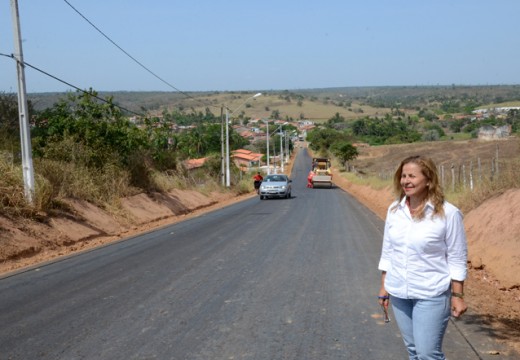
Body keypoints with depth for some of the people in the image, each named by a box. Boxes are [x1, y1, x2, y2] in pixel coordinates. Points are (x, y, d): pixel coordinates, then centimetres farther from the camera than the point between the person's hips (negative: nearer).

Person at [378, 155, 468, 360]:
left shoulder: (448, 213, -13)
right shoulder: (394, 210, 1)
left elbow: (457, 259, -8)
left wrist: (457, 295, -8)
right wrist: (384, 287, 11)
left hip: (431, 295, -5)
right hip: (398, 293, 5)